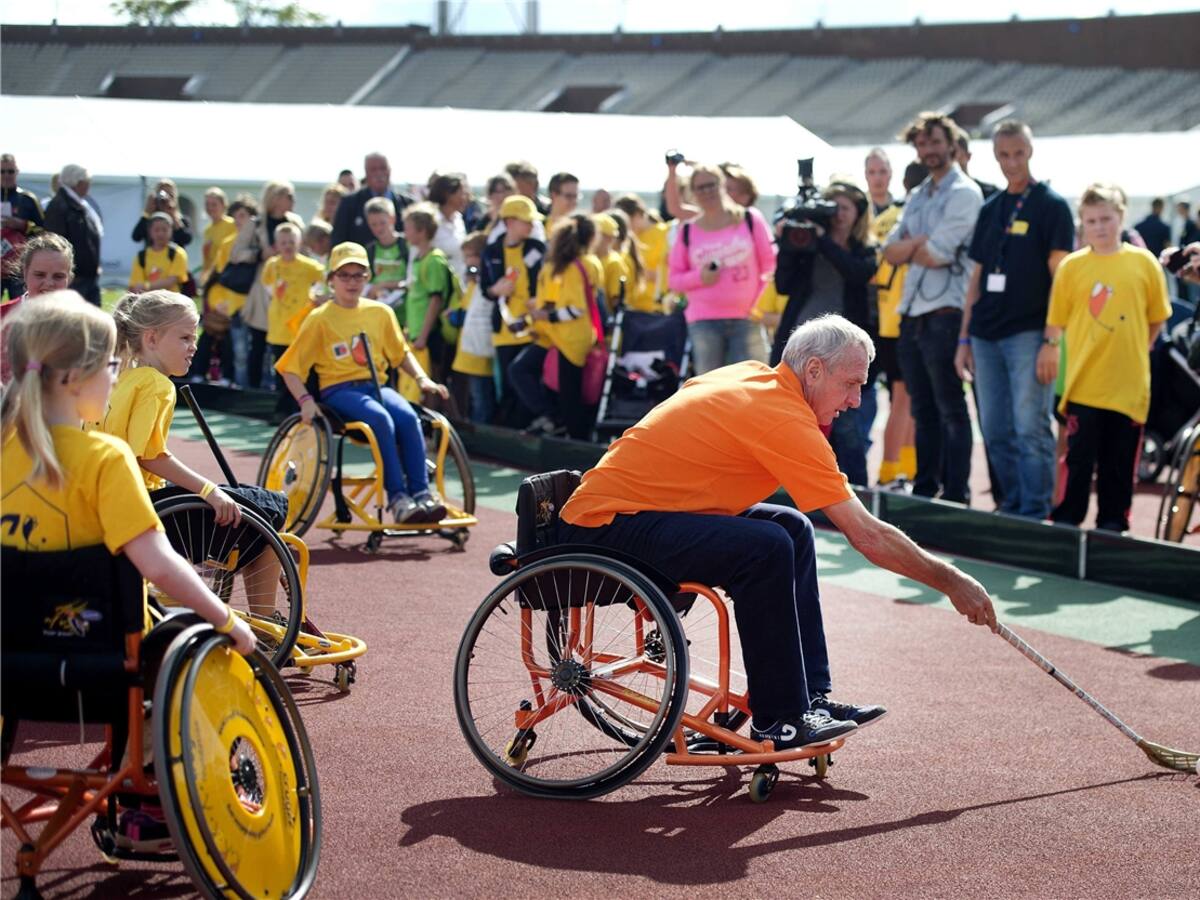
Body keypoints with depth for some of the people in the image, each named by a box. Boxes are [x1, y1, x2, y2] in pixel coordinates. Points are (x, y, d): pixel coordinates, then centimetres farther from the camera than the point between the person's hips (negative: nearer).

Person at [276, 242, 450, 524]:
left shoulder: (380, 313, 12)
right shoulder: (320, 319, 1)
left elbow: (401, 353, 23)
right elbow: (290, 368, 1)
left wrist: (423, 379, 5)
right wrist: (305, 400, -15)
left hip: (377, 386, 4)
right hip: (338, 390, -4)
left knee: (408, 417, -29)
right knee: (381, 419, -34)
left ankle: (421, 492, -29)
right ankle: (397, 498, -35)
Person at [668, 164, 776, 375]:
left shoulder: (750, 219, 4)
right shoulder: (688, 231, 6)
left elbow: (770, 264, 6)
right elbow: (674, 280, 9)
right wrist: (700, 277, -10)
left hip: (746, 318, -1)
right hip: (704, 321, 1)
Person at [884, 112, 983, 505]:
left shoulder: (964, 193, -6)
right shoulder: (917, 196, 19)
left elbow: (938, 254, -15)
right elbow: (890, 251, 9)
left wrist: (908, 248, 2)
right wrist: (921, 243, -9)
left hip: (944, 313, -8)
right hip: (912, 313, 8)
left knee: (950, 409, -4)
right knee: (923, 410, 13)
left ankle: (956, 495, -2)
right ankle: (924, 489, 19)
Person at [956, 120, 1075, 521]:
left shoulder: (1051, 206, -2)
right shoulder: (990, 209, 16)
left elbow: (1059, 276, -7)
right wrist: (964, 337, 13)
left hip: (1028, 333, -6)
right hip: (986, 336, 6)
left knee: (1031, 430, -8)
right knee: (995, 433, 8)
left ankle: (1035, 514, -3)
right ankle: (1012, 508, 18)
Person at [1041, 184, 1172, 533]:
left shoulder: (1144, 262, 1)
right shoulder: (1071, 267, -1)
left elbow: (1157, 319, 10)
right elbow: (1055, 322, 4)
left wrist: (1134, 351, 7)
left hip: (1129, 385, 1)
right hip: (1084, 384, -1)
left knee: (1120, 462, 10)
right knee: (1079, 458, -1)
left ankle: (1112, 524, 21)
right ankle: (1065, 524, 6)